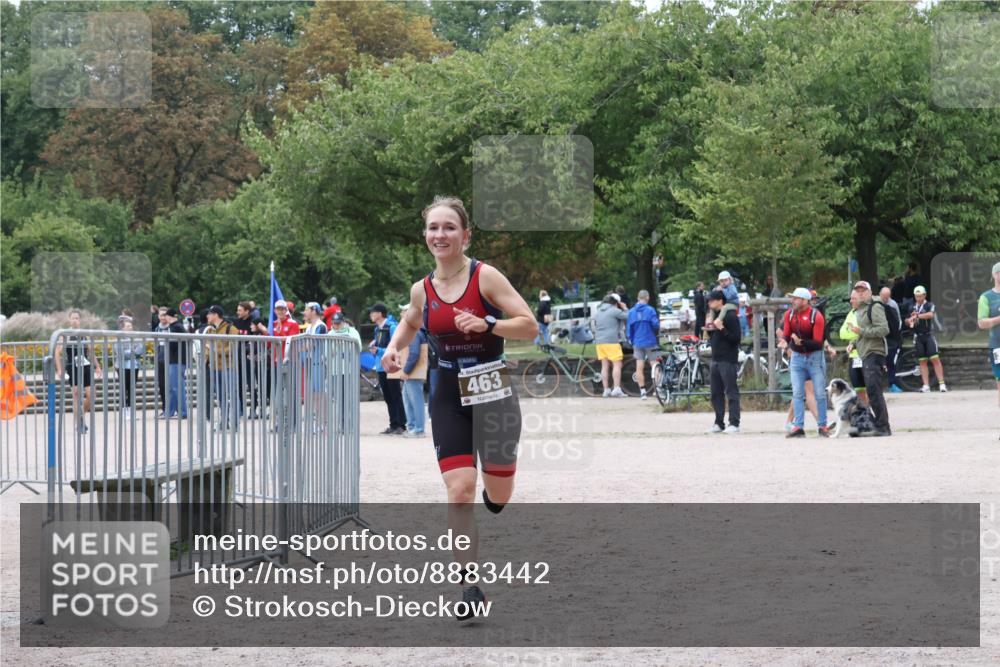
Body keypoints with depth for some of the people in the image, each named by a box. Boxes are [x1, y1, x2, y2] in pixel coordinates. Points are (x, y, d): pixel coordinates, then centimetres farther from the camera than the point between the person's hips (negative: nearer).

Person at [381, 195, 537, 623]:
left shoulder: (485, 277, -11)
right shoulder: (422, 290, 1)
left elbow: (530, 327, -13)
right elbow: (411, 322, 24)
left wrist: (487, 324, -27)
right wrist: (394, 347, 4)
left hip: (492, 390, -2)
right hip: (449, 395, 2)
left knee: (498, 494, 6)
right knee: (458, 489, -10)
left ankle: (491, 497, 46)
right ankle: (469, 586, -7)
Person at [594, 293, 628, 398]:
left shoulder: (599, 311, 16)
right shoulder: (614, 311, -8)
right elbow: (628, 316, -9)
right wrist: (624, 308, 8)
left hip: (599, 341, 7)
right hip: (611, 341, -7)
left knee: (605, 366, 8)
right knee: (617, 364, -6)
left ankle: (606, 390, 7)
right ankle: (617, 389, -15)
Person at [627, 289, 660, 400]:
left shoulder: (631, 311, 2)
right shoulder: (650, 310, -9)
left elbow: (629, 328, 5)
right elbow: (655, 324, -14)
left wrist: (631, 340, 16)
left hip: (637, 343, 3)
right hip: (650, 342, -3)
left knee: (639, 367, 3)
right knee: (654, 366, 6)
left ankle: (642, 391, -1)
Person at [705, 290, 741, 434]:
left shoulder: (730, 316, -11)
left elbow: (736, 338, -17)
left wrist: (721, 329, -22)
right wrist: (710, 330, 4)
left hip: (728, 360, -9)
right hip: (716, 360, 9)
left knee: (731, 392, -7)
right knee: (716, 393, 9)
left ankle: (734, 424, -7)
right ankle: (719, 423, 14)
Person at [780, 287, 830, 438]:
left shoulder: (816, 316, -14)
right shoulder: (789, 314, -1)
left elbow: (818, 342, -16)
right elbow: (786, 334, -2)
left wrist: (801, 342, -30)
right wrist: (784, 341, -25)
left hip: (815, 357, -4)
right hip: (797, 357, 4)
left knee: (819, 393, 2)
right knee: (797, 394, -1)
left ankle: (823, 427, 9)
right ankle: (798, 427, 0)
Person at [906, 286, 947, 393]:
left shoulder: (929, 305, -2)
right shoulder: (913, 307, 11)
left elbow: (930, 314, -23)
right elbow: (908, 321, 18)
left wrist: (917, 315, -25)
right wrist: (909, 320, -5)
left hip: (929, 335, -4)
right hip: (918, 337, 4)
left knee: (935, 359, -11)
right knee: (922, 361, 2)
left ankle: (941, 384, -11)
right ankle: (926, 386, 2)